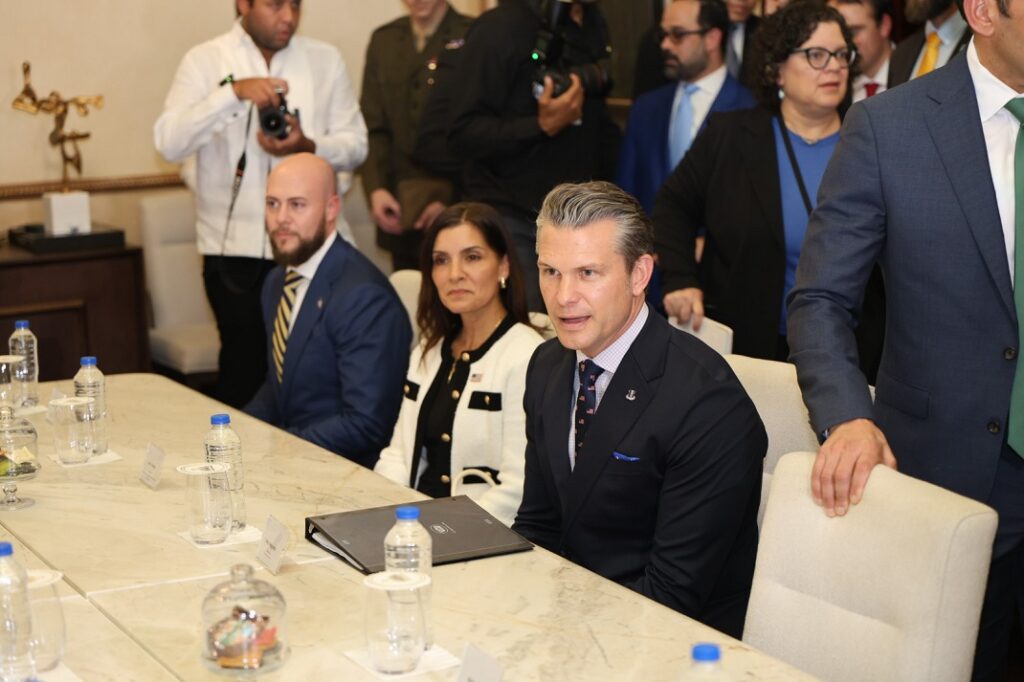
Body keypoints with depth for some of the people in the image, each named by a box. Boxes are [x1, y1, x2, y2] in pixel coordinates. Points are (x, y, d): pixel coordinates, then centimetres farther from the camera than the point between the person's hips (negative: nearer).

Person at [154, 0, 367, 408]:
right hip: (235, 246, -1)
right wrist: (233, 91, -22)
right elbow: (169, 143, -11)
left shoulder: (325, 61, 9)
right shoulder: (205, 61, 2)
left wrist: (308, 147, -15)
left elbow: (355, 146, 6)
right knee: (245, 366, 1)